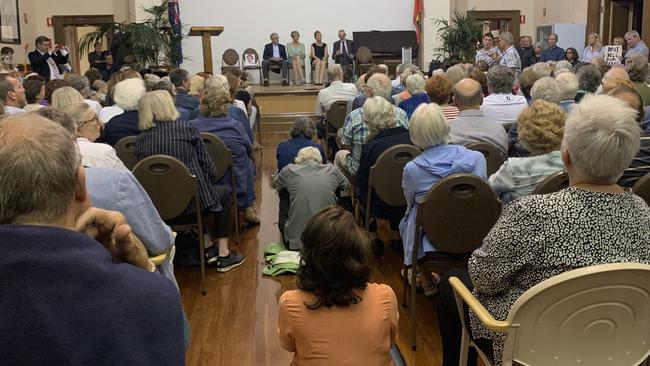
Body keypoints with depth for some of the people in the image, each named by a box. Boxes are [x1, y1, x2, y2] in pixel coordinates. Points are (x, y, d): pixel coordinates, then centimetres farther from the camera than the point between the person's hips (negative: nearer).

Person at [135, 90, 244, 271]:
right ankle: (223, 254, 23)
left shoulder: (140, 139, 3)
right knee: (223, 192, 27)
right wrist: (208, 186, 17)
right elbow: (207, 165, -3)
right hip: (192, 205, -5)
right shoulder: (187, 128, -5)